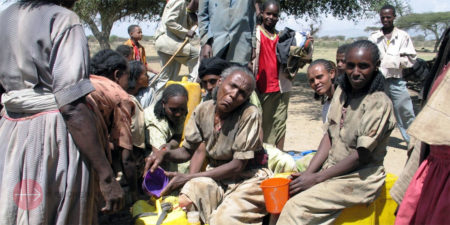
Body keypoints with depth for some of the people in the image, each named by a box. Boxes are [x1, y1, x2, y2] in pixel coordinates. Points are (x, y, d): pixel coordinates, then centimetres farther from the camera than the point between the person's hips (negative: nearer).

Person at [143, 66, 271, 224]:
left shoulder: (249, 114, -17)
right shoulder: (203, 110, -1)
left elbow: (238, 165, -17)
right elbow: (188, 151, 9)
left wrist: (187, 178, -19)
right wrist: (165, 154, -15)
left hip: (248, 178, -3)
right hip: (215, 175, 4)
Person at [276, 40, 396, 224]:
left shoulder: (379, 103, -16)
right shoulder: (342, 91, 5)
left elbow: (362, 155, -18)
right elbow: (329, 136, 6)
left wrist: (316, 178, -17)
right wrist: (308, 172, -6)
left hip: (361, 177, -7)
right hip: (332, 168, 7)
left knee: (297, 207, -21)